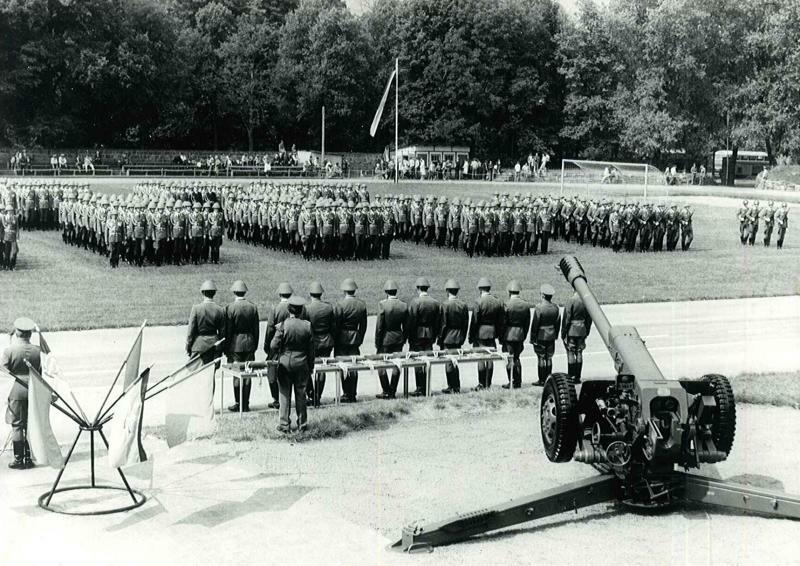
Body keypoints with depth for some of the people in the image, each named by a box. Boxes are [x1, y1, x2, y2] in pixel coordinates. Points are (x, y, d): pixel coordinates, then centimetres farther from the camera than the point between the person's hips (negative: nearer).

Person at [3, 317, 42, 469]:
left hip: (17, 390, -3)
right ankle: (29, 458, 16)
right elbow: (41, 371, 1)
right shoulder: (37, 350, -3)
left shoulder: (9, 350, -12)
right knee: (31, 425, 11)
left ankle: (19, 460, 8)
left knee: (17, 426, 5)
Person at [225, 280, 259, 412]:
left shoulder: (230, 308, -10)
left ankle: (239, 404, 3)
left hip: (235, 344, -4)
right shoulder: (253, 307, 2)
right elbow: (256, 329, 7)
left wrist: (226, 348, -1)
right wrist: (255, 346, 15)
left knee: (237, 375, 1)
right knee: (247, 374, 8)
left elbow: (228, 330, -8)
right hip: (249, 344, 4)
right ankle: (246, 404, 11)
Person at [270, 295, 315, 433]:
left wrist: (275, 357, 10)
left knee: (285, 394, 6)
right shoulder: (307, 326, -5)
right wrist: (311, 366, 11)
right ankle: (302, 424, 17)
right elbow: (311, 349, 1)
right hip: (302, 365, 2)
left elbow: (274, 345, -10)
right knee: (301, 394, 12)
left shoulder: (282, 325, -12)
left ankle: (284, 424, 9)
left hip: (285, 364, -2)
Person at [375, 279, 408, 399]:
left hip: (385, 339, -4)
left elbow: (379, 326, -13)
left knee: (381, 365, 7)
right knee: (396, 365, 10)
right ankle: (392, 392, 14)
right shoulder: (404, 306, -2)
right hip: (398, 339, 4)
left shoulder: (382, 304, -15)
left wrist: (377, 343, -4)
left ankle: (386, 391, 7)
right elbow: (406, 326, 4)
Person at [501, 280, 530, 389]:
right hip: (520, 335, 5)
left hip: (509, 335, -5)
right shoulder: (526, 305, 3)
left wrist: (501, 338, -2)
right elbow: (527, 323, 8)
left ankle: (512, 382, -1)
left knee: (509, 359, 1)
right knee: (516, 358, 16)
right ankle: (518, 382, 19)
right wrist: (523, 337, 16)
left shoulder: (507, 305, -13)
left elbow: (503, 323, -11)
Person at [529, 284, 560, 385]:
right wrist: (556, 335, 19)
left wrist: (532, 338, -8)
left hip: (541, 336, -5)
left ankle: (542, 380, 3)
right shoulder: (555, 307, 1)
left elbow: (535, 324, -15)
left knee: (541, 358, 1)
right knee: (549, 358, 13)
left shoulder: (539, 307, -17)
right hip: (551, 336, 6)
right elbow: (557, 323, 8)